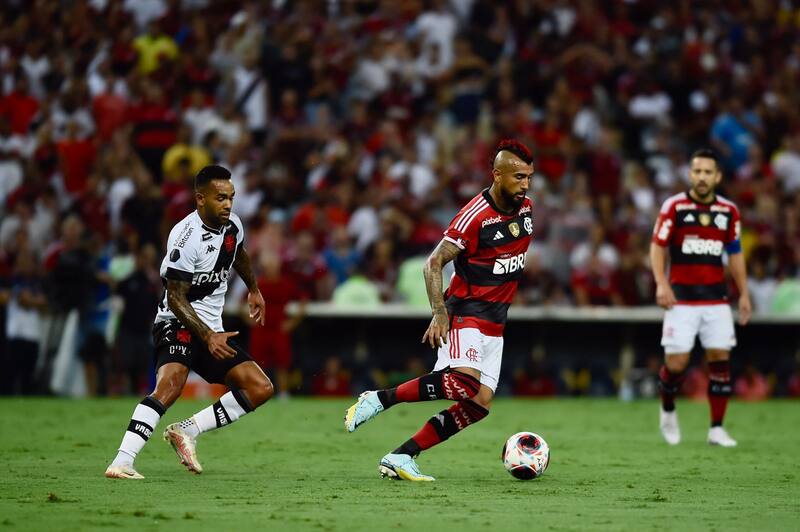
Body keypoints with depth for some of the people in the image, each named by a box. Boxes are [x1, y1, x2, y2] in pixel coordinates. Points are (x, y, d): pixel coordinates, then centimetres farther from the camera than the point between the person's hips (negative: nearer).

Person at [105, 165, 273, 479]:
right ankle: (122, 462, -40)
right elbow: (176, 298, -19)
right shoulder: (186, 238, -20)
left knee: (261, 388, -3)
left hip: (212, 329, 8)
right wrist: (208, 337, -25)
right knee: (171, 383, -34)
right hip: (178, 324, -8)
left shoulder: (232, 225, 5)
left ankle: (187, 431, -5)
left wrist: (254, 289, 43)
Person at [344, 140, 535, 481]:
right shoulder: (475, 216, -17)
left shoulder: (525, 208, 7)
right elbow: (434, 263, -16)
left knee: (479, 405, -5)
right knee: (464, 381, -31)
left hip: (494, 323, 8)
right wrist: (439, 313, -25)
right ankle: (379, 399, -16)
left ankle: (401, 458, -1)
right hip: (464, 312, -8)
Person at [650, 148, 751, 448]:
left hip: (716, 299, 3)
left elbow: (735, 253, 15)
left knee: (720, 358, -4)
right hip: (682, 298, -3)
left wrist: (744, 294, 11)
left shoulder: (729, 211, 6)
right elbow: (657, 246, -3)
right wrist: (661, 283, -16)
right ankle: (668, 411, 23)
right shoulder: (674, 206, -4)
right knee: (676, 363, -7)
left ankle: (716, 429, 3)